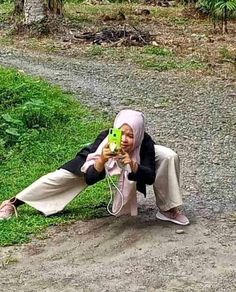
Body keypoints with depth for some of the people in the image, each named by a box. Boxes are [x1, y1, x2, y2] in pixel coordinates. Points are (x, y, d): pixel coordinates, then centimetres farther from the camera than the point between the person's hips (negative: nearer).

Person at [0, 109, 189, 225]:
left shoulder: (145, 143, -42)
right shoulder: (104, 139, -43)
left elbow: (151, 177, -42)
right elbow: (89, 179, -42)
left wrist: (133, 165, -61)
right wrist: (101, 162, -63)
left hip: (136, 158, 1)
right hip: (100, 156, -1)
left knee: (169, 157, -21)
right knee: (62, 176, 0)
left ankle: (168, 209, -4)